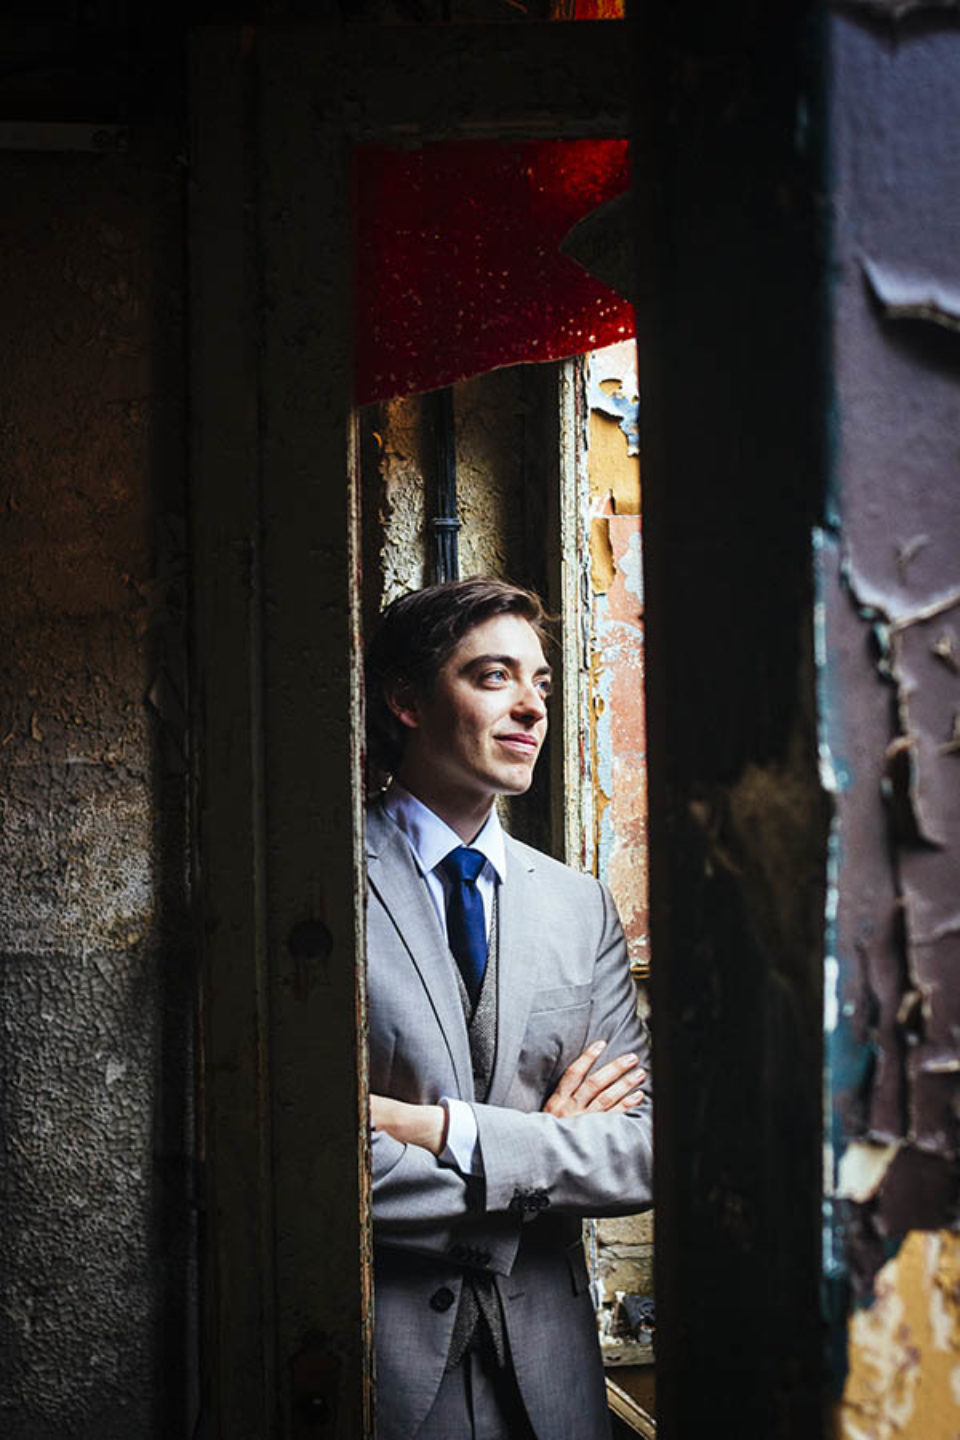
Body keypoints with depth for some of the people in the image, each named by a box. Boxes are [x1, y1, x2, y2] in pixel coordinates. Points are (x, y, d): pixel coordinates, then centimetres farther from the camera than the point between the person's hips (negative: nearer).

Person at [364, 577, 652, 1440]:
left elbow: (645, 1154, -1)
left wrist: (447, 1130, -14)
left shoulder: (580, 905, 6)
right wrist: (543, 1151, -10)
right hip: (383, 1364, -4)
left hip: (547, 1366, 4)